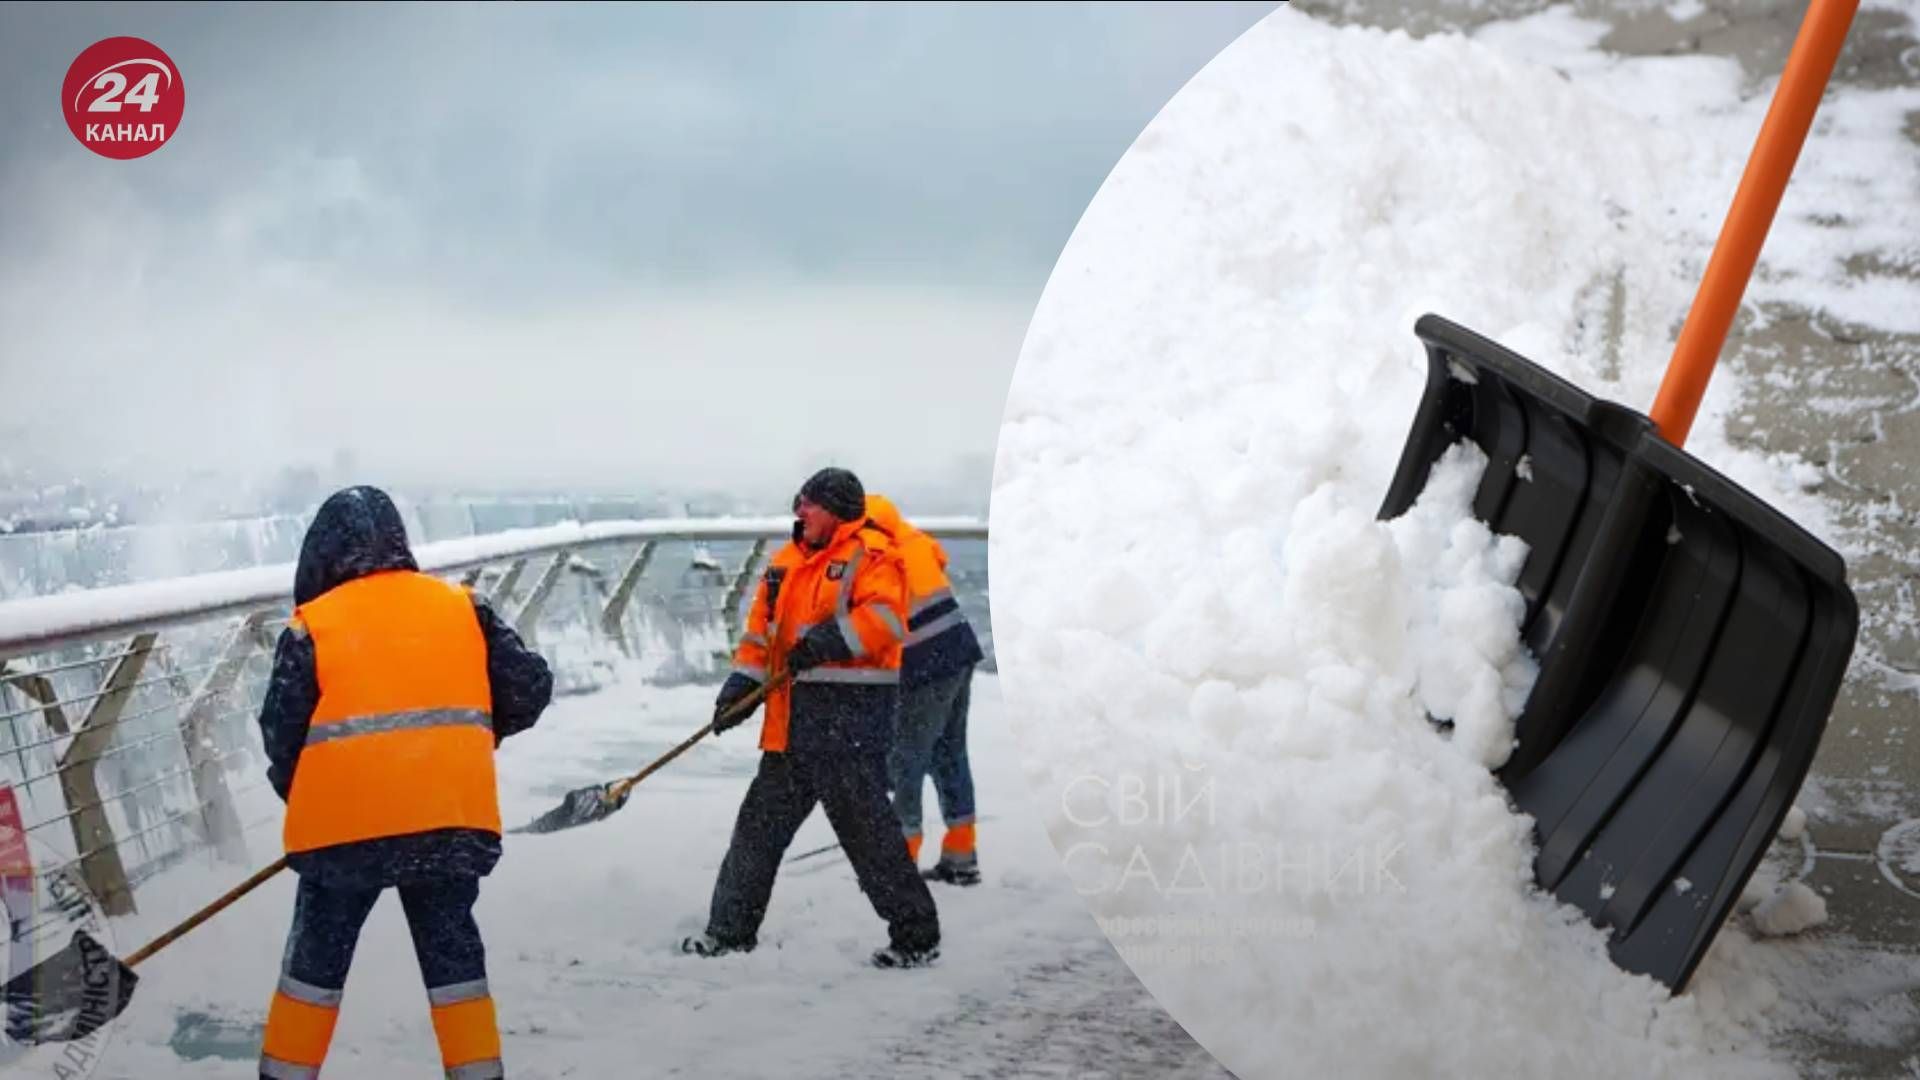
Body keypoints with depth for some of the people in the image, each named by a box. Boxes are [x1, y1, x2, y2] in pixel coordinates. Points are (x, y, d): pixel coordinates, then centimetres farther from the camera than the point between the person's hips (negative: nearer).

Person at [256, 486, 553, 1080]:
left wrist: (301, 797, 18)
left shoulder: (310, 626, 0)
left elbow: (281, 734, 0)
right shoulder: (463, 607, 7)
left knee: (317, 956, 13)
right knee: (452, 952, 14)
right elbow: (529, 687, 7)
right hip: (452, 816, 2)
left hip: (343, 820, -2)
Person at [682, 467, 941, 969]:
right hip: (795, 717, 8)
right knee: (762, 819, 12)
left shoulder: (870, 555, -7)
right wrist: (742, 684, 8)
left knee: (866, 827, -7)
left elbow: (884, 617, -22)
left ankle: (917, 936, 4)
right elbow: (761, 629, 19)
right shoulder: (787, 561, 17)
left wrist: (828, 641, -28)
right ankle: (732, 930, 23)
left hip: (852, 710, -8)